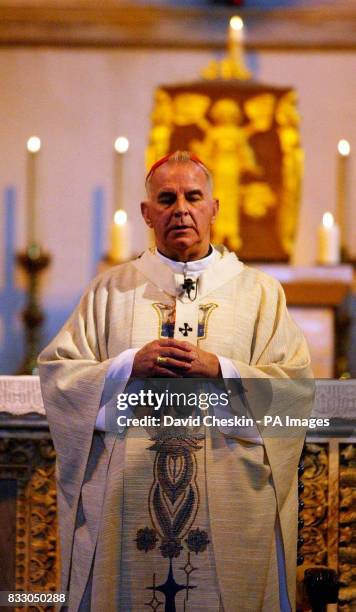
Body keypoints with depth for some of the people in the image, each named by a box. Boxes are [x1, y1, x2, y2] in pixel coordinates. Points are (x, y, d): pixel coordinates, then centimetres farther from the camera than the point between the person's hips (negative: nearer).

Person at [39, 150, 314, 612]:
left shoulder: (259, 292, 8)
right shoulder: (111, 290, 10)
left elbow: (296, 387, -1)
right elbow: (55, 373, 3)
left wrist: (219, 370, -14)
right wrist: (131, 366, -11)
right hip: (124, 503, 1)